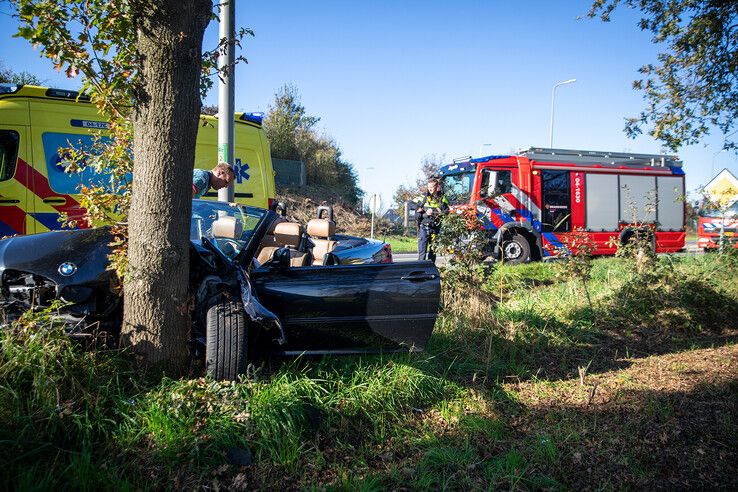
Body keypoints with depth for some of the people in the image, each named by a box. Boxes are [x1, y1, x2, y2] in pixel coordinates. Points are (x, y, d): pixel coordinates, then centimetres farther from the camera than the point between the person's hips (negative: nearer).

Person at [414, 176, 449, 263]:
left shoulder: (442, 199, 5)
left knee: (433, 251, 9)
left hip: (435, 229, 2)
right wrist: (426, 214, -17)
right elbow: (417, 215, -1)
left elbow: (447, 213, 1)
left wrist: (436, 213, -14)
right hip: (424, 228, -2)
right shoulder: (422, 198, 2)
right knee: (422, 251, -9)